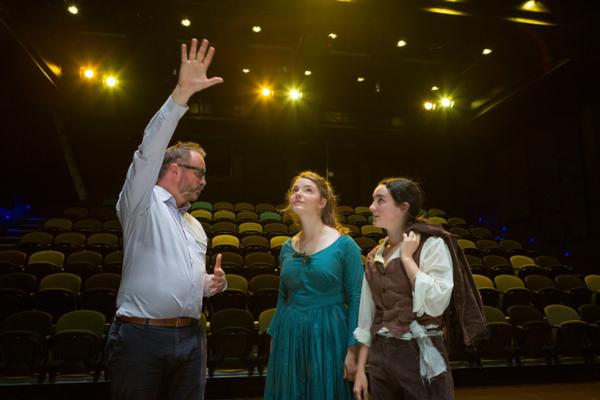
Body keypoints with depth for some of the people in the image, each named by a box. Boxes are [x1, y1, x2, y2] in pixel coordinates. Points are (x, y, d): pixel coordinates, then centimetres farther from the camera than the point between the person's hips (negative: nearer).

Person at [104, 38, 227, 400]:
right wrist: (182, 95, -27)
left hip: (191, 338, 7)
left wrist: (214, 283, 3)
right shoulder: (143, 206, -2)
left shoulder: (195, 226, 19)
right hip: (141, 337, -6)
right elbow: (149, 154, -19)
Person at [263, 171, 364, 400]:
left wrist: (353, 348, -10)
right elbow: (283, 297, 12)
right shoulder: (287, 248, 5)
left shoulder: (344, 245, -9)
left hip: (329, 334, -4)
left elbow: (355, 299, -8)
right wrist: (274, 337, 13)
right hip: (290, 334, 4)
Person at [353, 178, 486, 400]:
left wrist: (407, 258, -16)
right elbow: (367, 316, 8)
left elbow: (435, 304, -22)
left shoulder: (432, 244, -9)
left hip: (421, 356, -5)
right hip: (380, 356, 5)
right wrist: (360, 369, 8)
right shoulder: (375, 256, 6)